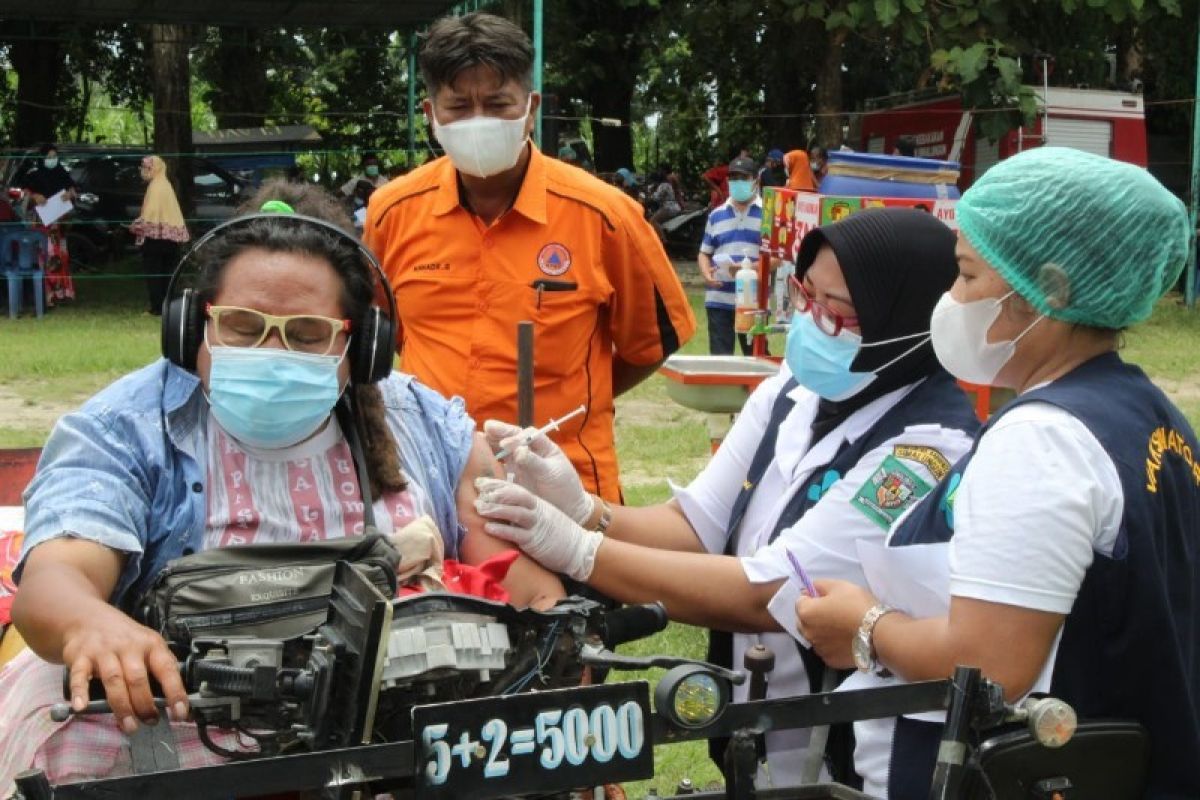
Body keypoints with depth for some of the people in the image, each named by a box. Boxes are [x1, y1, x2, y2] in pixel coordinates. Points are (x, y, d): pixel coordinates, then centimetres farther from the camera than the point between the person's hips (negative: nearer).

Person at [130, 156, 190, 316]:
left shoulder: (155, 186, -11)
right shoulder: (165, 184, 17)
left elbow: (150, 212, -20)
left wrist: (137, 226, -10)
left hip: (156, 236, -9)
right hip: (170, 235, 9)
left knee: (153, 273, -5)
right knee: (167, 273, 10)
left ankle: (158, 307, -7)